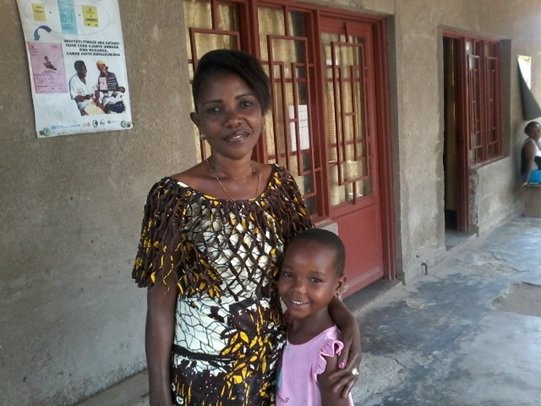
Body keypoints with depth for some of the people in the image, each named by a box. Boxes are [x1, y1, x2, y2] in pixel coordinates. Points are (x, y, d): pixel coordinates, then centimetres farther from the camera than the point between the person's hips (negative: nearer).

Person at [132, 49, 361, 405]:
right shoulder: (174, 197, -18)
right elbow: (160, 310, -13)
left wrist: (346, 320, -14)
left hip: (279, 359, 5)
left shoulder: (280, 183, -5)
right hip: (207, 373, -4)